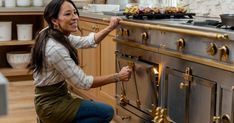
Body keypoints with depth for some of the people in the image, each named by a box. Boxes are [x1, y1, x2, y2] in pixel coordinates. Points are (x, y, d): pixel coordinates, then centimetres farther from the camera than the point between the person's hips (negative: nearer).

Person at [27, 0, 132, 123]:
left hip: (55, 97, 9)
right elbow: (83, 82, -22)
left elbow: (87, 42, 14)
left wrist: (110, 28, 4)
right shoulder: (55, 49, -27)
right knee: (106, 112, -9)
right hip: (52, 105, -9)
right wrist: (118, 76, -15)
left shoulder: (58, 35, 0)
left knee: (100, 109, 18)